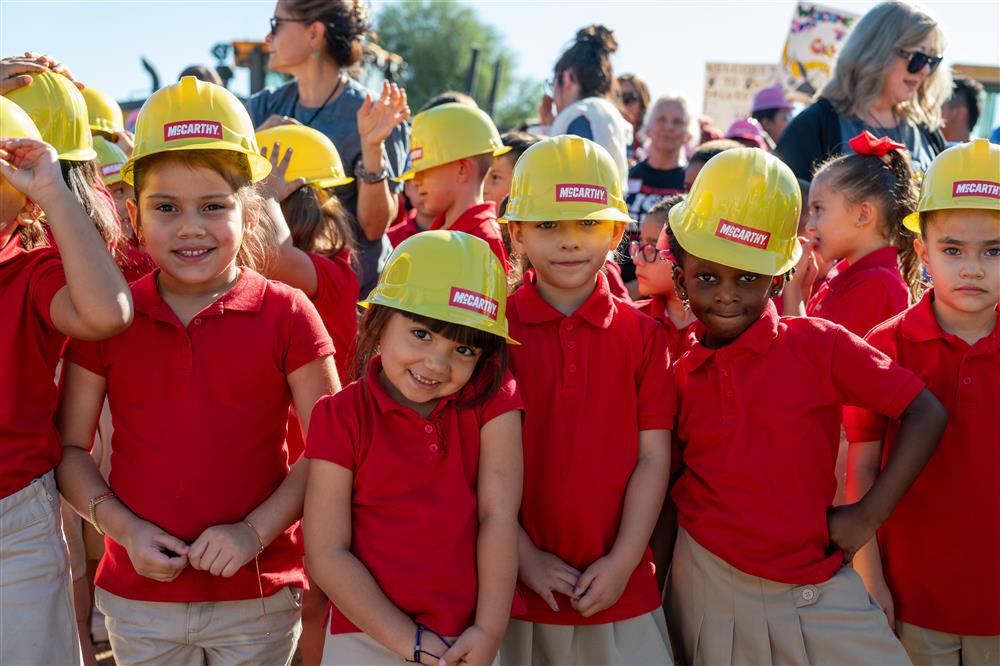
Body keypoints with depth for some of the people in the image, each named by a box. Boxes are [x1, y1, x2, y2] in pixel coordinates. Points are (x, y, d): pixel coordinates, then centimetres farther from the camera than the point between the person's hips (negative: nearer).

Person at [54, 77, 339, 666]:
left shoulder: (286, 314, -6)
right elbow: (70, 446, 4)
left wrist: (256, 530, -13)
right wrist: (125, 528, -10)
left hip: (259, 597, -1)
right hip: (139, 598, 2)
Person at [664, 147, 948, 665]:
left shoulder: (818, 346, -7)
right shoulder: (678, 374, 1)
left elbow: (926, 414, -7)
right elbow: (667, 484, 9)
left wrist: (869, 513, -9)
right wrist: (658, 593, 6)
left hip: (817, 590, -1)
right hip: (709, 588, 2)